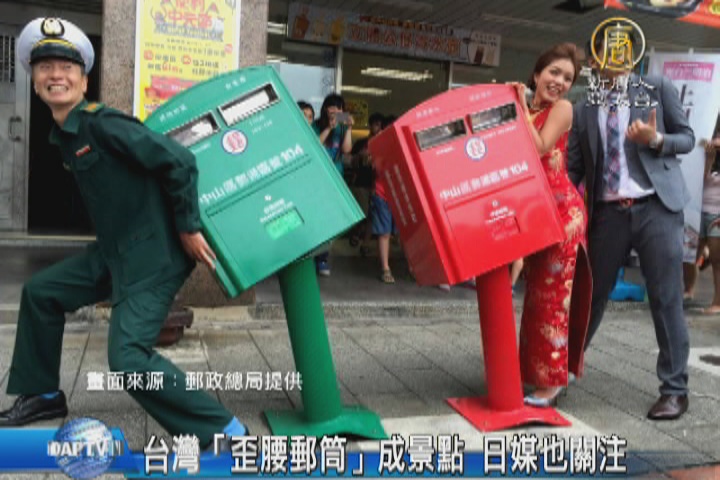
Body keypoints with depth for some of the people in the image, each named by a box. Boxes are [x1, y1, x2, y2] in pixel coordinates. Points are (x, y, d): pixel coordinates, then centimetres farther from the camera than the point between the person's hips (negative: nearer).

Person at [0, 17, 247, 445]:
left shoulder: (100, 122, -16)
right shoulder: (64, 136, 13)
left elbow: (179, 161, -22)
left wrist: (188, 228, -17)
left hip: (155, 253, -10)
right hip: (116, 251, 10)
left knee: (128, 357, -19)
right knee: (40, 292, 22)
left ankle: (226, 433, -9)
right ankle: (43, 395, 39)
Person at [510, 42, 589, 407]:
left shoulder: (562, 108, -3)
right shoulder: (525, 109, 14)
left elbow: (538, 148, -16)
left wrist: (522, 107, -9)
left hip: (560, 209, -7)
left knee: (552, 295, -4)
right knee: (536, 293, 13)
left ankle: (552, 379, 6)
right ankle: (537, 371, 25)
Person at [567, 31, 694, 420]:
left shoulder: (658, 89, 8)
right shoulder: (584, 110, 11)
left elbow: (687, 137, 6)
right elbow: (573, 167, 6)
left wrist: (656, 140, -14)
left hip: (656, 207, -2)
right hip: (608, 213, 2)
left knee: (665, 300, 0)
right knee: (592, 295, 10)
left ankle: (674, 389, 12)